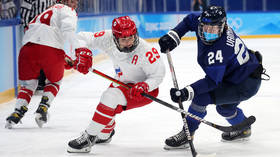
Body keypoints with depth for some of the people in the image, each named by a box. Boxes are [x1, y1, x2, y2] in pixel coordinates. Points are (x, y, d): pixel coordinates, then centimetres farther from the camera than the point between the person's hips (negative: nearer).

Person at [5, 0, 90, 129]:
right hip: (51, 50, -5)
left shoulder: (48, 11, 38)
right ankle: (42, 109, 8)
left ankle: (18, 112, 3)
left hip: (28, 45, 5)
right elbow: (68, 29, -8)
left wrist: (64, 59, 33)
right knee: (54, 81, 22)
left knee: (28, 83, 20)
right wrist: (79, 50, -17)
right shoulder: (68, 11, 14)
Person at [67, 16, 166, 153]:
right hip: (123, 82, 7)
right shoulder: (108, 39, -19)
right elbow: (84, 38, -13)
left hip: (146, 89, -7)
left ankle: (89, 137, -19)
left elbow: (158, 75, -23)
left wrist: (144, 86, -40)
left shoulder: (144, 50, -32)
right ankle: (105, 134, 52)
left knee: (110, 97, -26)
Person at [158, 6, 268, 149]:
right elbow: (190, 20, 8)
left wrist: (187, 92, -47)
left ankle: (186, 136, -9)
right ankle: (243, 129, 56)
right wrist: (173, 36, -7)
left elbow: (212, 81, -37)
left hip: (246, 86, -10)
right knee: (224, 107, 31)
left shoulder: (219, 50, -35)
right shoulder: (205, 22, -11)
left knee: (201, 96, -20)